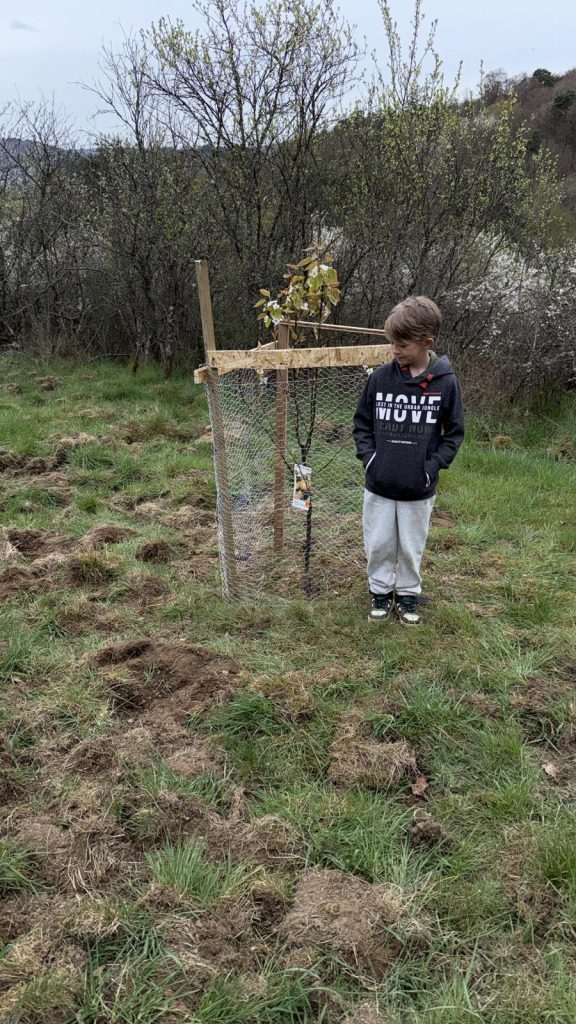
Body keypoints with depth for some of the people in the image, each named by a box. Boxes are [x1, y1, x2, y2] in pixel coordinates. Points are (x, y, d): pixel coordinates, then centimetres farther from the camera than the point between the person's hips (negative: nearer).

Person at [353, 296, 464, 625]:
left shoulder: (446, 382, -9)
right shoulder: (380, 378, -5)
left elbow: (454, 432, 0)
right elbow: (362, 422, 7)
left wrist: (433, 466, -10)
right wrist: (368, 456, -6)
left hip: (419, 489, -1)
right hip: (379, 485, 2)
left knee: (411, 548, 13)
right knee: (378, 545, 12)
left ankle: (408, 593, 33)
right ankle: (381, 591, 32)